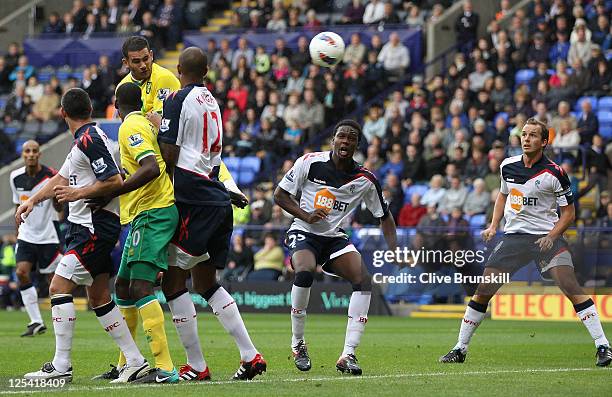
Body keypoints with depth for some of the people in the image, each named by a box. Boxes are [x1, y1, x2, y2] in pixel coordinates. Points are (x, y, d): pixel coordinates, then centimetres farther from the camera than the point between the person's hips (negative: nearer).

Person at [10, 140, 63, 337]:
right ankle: (36, 322, -7)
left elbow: (59, 208, -8)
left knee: (53, 278, 0)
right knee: (22, 272, -13)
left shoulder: (51, 176, -12)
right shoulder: (16, 177, 1)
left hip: (48, 236, -3)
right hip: (26, 235, 3)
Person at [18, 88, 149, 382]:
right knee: (98, 297, 11)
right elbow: (62, 178, 28)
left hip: (95, 225, -10)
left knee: (59, 288, -12)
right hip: (87, 226, 10)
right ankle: (135, 361, 12)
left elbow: (114, 182, -21)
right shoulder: (84, 140, 17)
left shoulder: (90, 140, -15)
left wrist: (77, 194, -17)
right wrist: (32, 201, 27)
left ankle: (61, 366, -12)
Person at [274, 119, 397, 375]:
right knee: (304, 272, -34)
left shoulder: (365, 179, -4)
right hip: (304, 232, -3)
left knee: (364, 280, -19)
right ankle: (297, 345, -16)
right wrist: (306, 216, -18)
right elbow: (279, 194, -3)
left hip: (335, 237, 3)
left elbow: (384, 217, 6)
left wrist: (394, 252, -8)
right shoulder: (310, 163, -11)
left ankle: (348, 354, -17)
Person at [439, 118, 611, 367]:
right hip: (513, 235, 4)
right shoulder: (508, 166, 5)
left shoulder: (554, 174, -8)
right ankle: (460, 349, 10)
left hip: (546, 236, -4)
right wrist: (493, 225, 12)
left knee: (570, 285, -22)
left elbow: (569, 213, -1)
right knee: (483, 291, -2)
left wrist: (551, 237, -16)